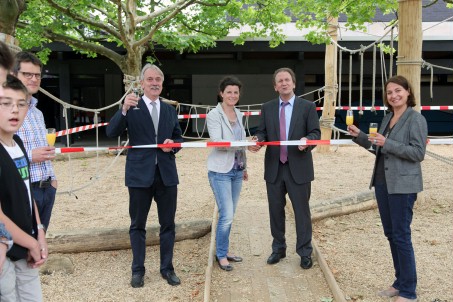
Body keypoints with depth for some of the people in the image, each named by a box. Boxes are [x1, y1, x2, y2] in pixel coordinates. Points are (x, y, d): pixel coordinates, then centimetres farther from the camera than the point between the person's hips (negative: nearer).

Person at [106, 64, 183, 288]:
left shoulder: (170, 110, 11)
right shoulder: (132, 107, -2)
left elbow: (179, 137, 16)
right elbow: (111, 132, -13)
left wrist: (173, 143, -7)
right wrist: (124, 109, -28)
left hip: (166, 174, 3)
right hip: (140, 174, -3)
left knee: (168, 224, 11)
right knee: (137, 225, 9)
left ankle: (167, 268, 25)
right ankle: (138, 270, 24)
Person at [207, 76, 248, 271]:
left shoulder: (239, 114, 11)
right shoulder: (214, 115, -9)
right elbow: (217, 142, -20)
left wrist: (244, 166, 18)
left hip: (237, 170, 6)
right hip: (221, 171, -6)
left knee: (230, 215, 12)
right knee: (226, 215, -7)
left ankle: (224, 251, 25)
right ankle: (221, 255, 10)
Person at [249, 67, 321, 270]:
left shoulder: (307, 107, 0)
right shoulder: (267, 108, 8)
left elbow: (316, 133, -3)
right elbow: (262, 132, 7)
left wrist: (307, 140, -25)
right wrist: (257, 140, -15)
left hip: (298, 168, -3)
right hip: (274, 168, 3)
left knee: (302, 211, 5)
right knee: (276, 210, 12)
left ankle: (305, 253, 19)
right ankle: (278, 249, 30)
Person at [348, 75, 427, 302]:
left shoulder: (416, 118, -9)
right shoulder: (387, 118, 12)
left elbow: (418, 153, -16)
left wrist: (387, 143, -23)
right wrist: (359, 136, 7)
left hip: (403, 185, -8)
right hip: (382, 182, 8)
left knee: (401, 236, -3)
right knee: (390, 233, 13)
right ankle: (400, 282, 27)